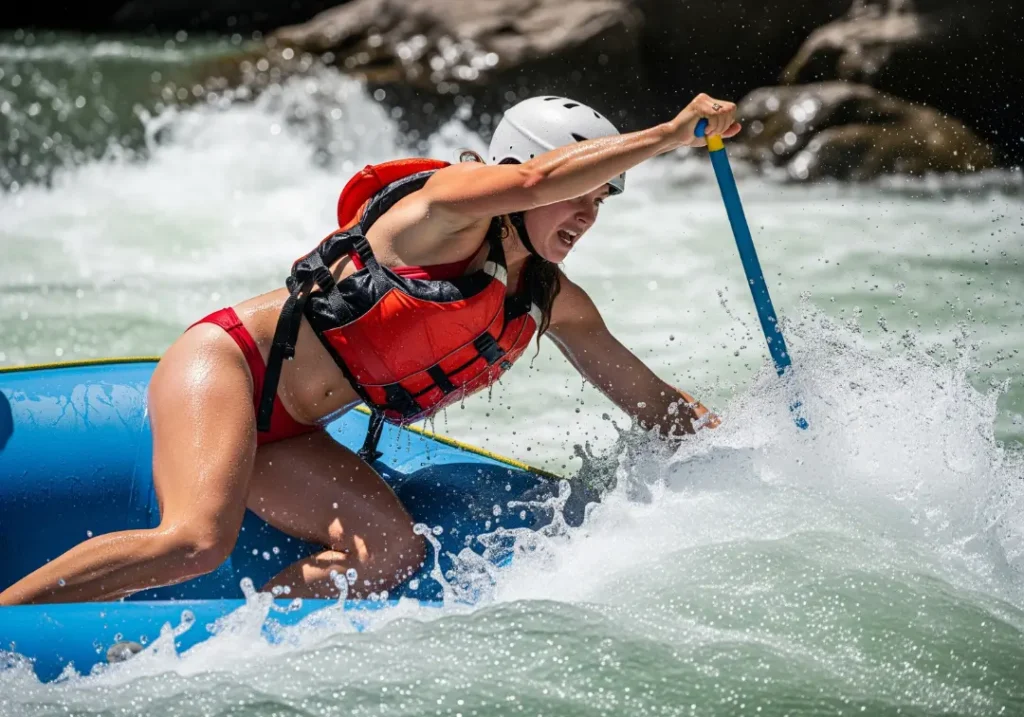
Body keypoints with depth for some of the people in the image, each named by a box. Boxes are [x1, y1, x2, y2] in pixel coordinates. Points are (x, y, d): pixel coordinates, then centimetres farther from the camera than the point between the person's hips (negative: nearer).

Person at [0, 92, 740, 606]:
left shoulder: (554, 305, 9)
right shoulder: (449, 208, -14)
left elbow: (647, 396, 19)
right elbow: (540, 179, -34)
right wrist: (672, 133, -27)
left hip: (286, 436, 8)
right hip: (227, 362, -8)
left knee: (391, 554, -17)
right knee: (195, 541, -32)